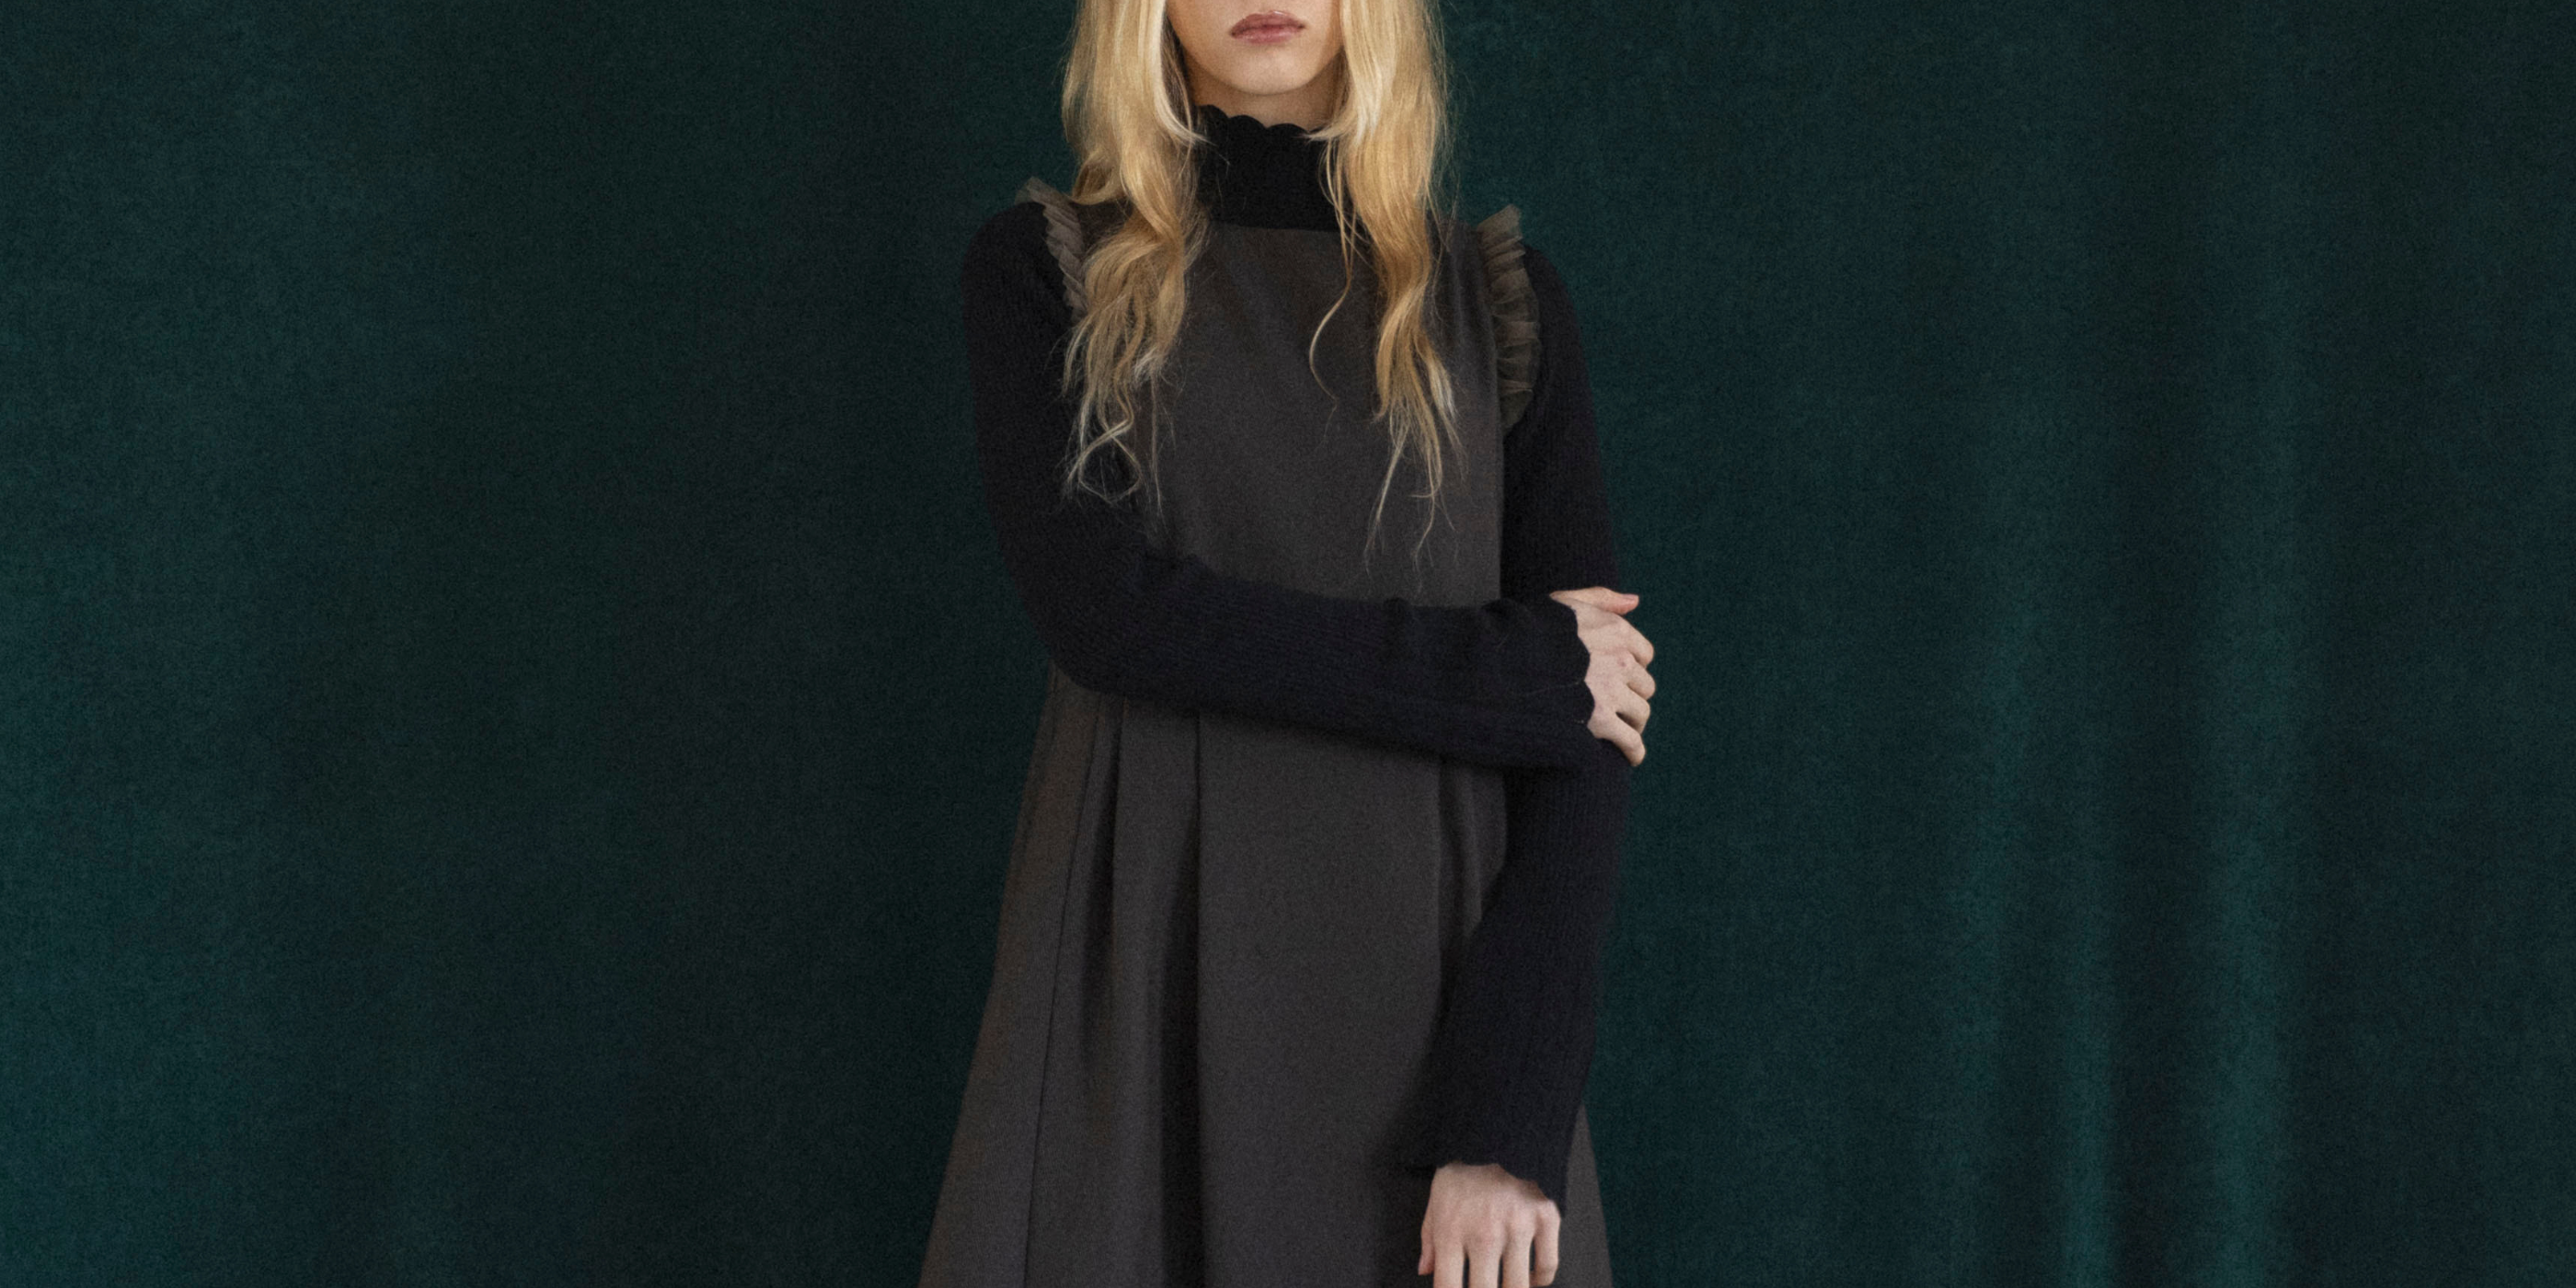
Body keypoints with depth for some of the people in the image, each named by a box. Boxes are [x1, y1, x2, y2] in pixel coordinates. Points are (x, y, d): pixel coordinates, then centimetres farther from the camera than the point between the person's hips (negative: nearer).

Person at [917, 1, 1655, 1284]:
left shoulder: (1499, 302, 6)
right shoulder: (1042, 272, 5)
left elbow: (1585, 745, -2)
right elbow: (1101, 604, -11)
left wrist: (1510, 1123, -13)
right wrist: (1512, 670, -11)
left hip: (1427, 992, 1)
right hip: (1148, 984, -1)